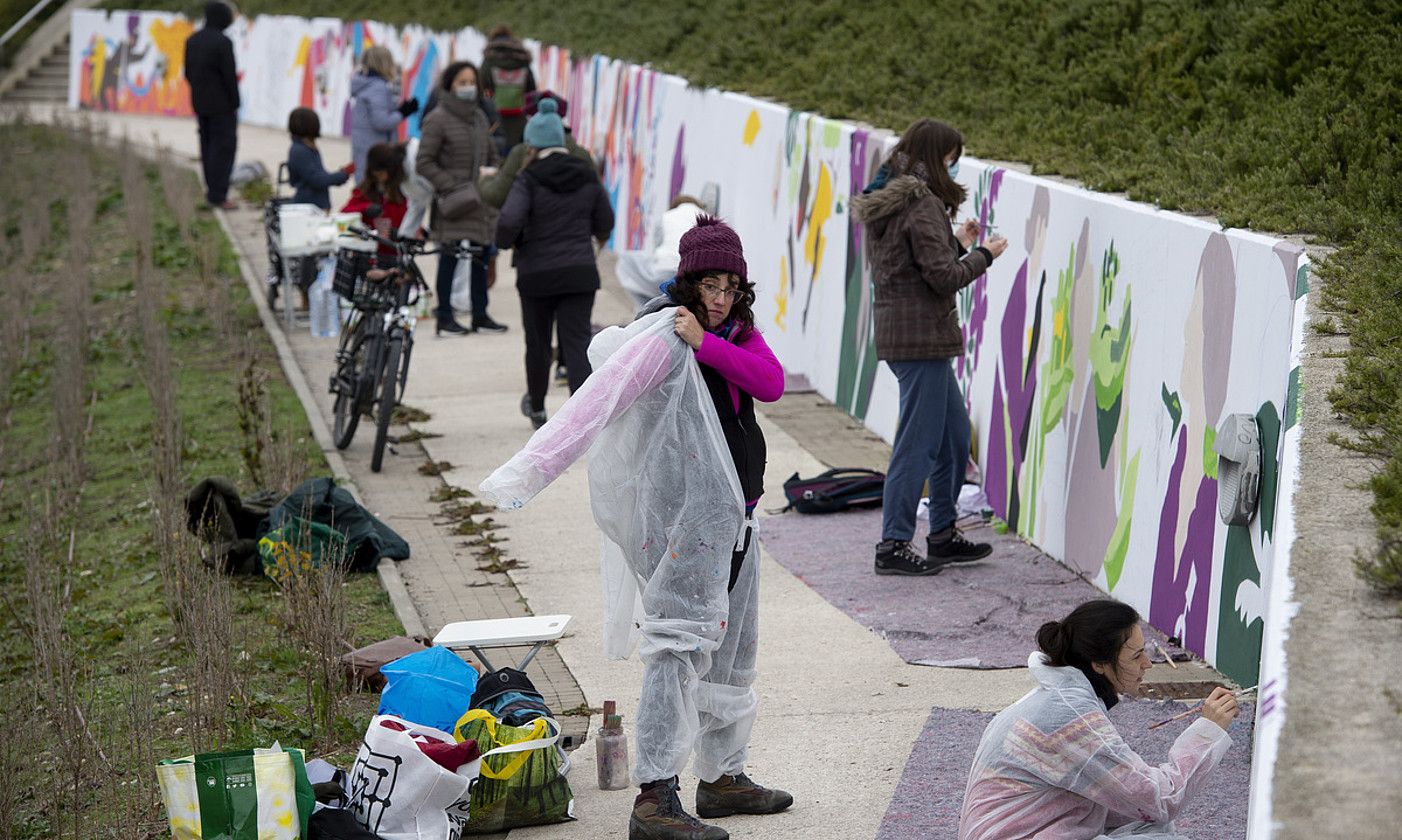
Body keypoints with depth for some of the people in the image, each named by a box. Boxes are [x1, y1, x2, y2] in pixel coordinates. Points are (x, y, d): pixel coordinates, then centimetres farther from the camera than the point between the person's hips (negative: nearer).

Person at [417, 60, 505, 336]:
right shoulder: (438, 119, -9)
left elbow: (491, 156, 24)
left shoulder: (479, 117, 13)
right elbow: (423, 163, -10)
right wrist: (452, 186, -14)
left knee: (480, 257, 9)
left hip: (479, 202, 7)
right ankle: (445, 318, 4)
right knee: (449, 259, -4)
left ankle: (480, 315, 17)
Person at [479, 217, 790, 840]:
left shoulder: (738, 333, 11)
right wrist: (529, 472, -34)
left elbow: (772, 384, -7)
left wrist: (707, 343, -19)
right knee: (680, 647, -15)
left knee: (732, 646, 18)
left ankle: (724, 777, 31)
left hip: (733, 514, 9)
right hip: (684, 514, -9)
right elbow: (594, 400, -24)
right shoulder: (663, 335, -13)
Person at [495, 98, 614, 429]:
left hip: (537, 275, -2)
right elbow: (605, 225, 11)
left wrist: (507, 242, -1)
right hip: (580, 272, 2)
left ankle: (536, 406, 36)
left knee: (538, 342, 16)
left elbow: (509, 223, -22)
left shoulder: (529, 180, -10)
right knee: (577, 342, -1)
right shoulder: (587, 177, 3)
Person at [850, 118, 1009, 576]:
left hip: (897, 329, 10)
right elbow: (944, 277, -18)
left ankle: (943, 534, 25)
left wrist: (956, 242, 15)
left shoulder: (885, 202, 13)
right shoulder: (922, 205, -16)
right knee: (918, 442, -4)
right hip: (921, 336, -10)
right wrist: (983, 254, -4)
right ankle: (893, 546, -1)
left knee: (954, 433, 19)